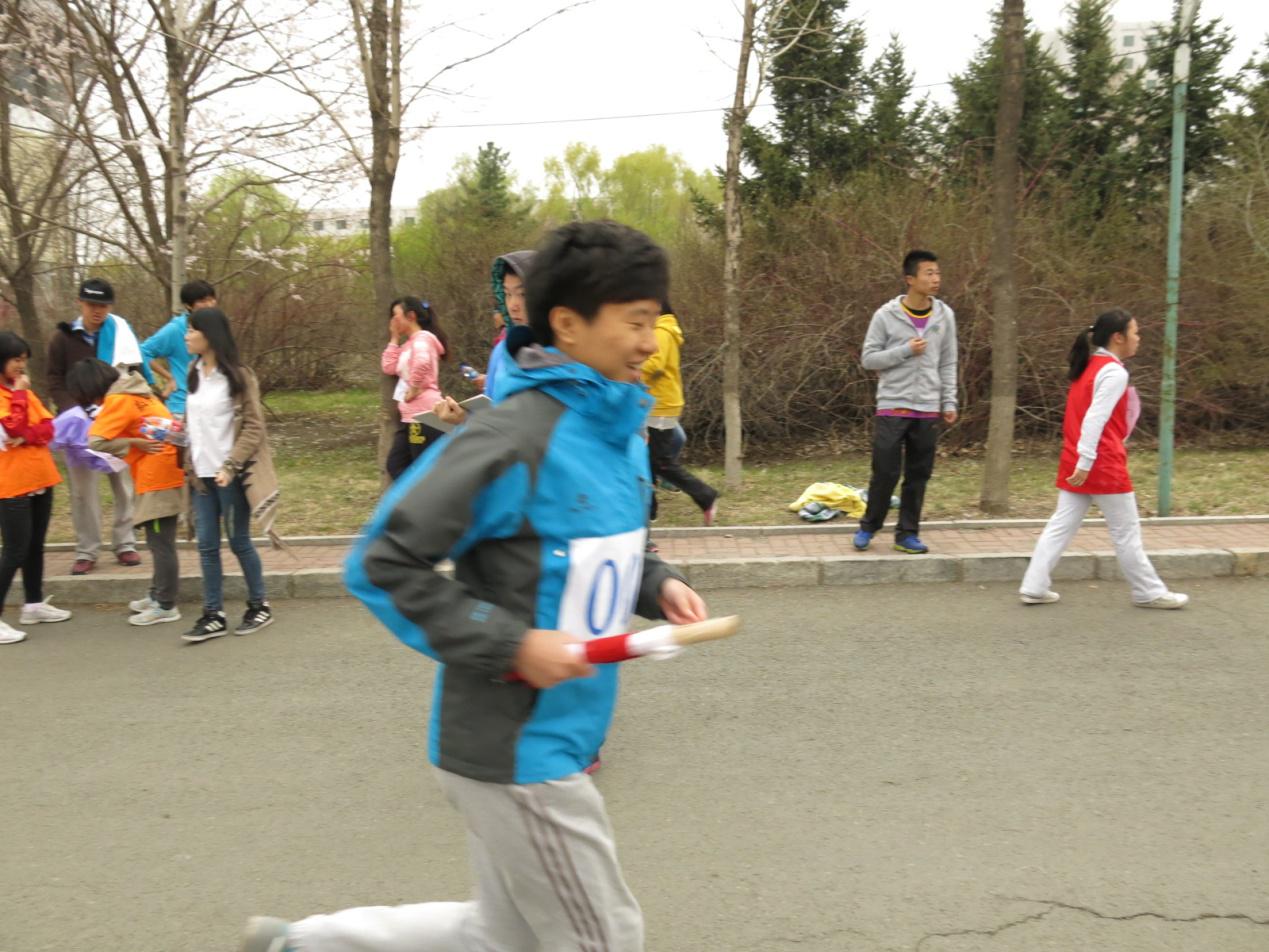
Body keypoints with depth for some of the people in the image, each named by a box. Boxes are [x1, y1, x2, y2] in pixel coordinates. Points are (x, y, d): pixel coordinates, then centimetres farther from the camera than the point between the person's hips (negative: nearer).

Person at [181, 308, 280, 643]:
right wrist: (191, 464, 10)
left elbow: (254, 427, -11)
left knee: (239, 541, 3)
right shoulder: (194, 374, 11)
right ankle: (214, 615, 12)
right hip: (203, 474, 6)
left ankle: (260, 606, 19)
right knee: (207, 545, 5)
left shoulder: (238, 376, -9)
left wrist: (230, 466, -18)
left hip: (230, 475, -6)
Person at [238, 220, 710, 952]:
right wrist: (508, 644, -23)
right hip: (517, 751, -9)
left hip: (560, 735, 9)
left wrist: (657, 584, 0)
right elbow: (384, 565, -19)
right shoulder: (516, 438, -22)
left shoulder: (620, 431, 4)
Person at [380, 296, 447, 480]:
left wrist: (414, 388, -20)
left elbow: (422, 362, -32)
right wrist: (394, 338, 12)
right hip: (411, 416, 10)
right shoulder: (409, 343, 20)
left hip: (423, 415, -10)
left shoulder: (422, 338, -11)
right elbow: (389, 367, 13)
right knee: (395, 465, 11)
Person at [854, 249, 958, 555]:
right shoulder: (886, 315, -6)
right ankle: (868, 527, 18)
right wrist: (906, 351, -15)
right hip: (893, 407, -3)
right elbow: (869, 359, -4)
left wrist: (949, 403, 5)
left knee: (918, 475, 6)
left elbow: (948, 364, 10)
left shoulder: (944, 315, 6)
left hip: (927, 409, 3)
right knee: (885, 473, -1)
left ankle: (907, 534, 17)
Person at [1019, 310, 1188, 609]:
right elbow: (1095, 419, -22)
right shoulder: (1115, 373, -13)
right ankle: (1149, 592, 16)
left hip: (1075, 464, 8)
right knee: (1126, 532, 4)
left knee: (1061, 526, 7)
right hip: (1103, 466, -8)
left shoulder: (1088, 368, 14)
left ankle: (1034, 587, 4)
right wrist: (1085, 462, -24)